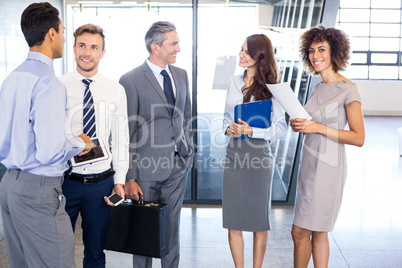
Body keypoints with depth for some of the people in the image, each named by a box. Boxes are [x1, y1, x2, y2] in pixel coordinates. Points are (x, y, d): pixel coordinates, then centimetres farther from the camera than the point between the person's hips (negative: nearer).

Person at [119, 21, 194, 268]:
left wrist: (189, 150, 12)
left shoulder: (181, 75, 8)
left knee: (172, 225, 15)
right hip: (148, 167, -5)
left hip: (178, 164, 5)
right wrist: (129, 178, -12)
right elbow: (126, 134, -11)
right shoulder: (131, 80, -11)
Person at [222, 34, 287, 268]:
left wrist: (252, 131, -19)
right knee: (233, 220, 8)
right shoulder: (235, 82, 9)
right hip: (234, 153, 5)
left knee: (259, 219, 8)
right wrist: (229, 128, -2)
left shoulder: (271, 88, -7)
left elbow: (281, 129, -9)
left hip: (258, 154, -4)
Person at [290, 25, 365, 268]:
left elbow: (358, 138, -15)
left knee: (300, 232, -1)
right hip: (310, 165, 8)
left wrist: (318, 128, -19)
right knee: (318, 232, 13)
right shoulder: (319, 88, 13)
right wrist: (299, 125, 1)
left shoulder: (348, 90, -11)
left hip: (328, 167, -8)